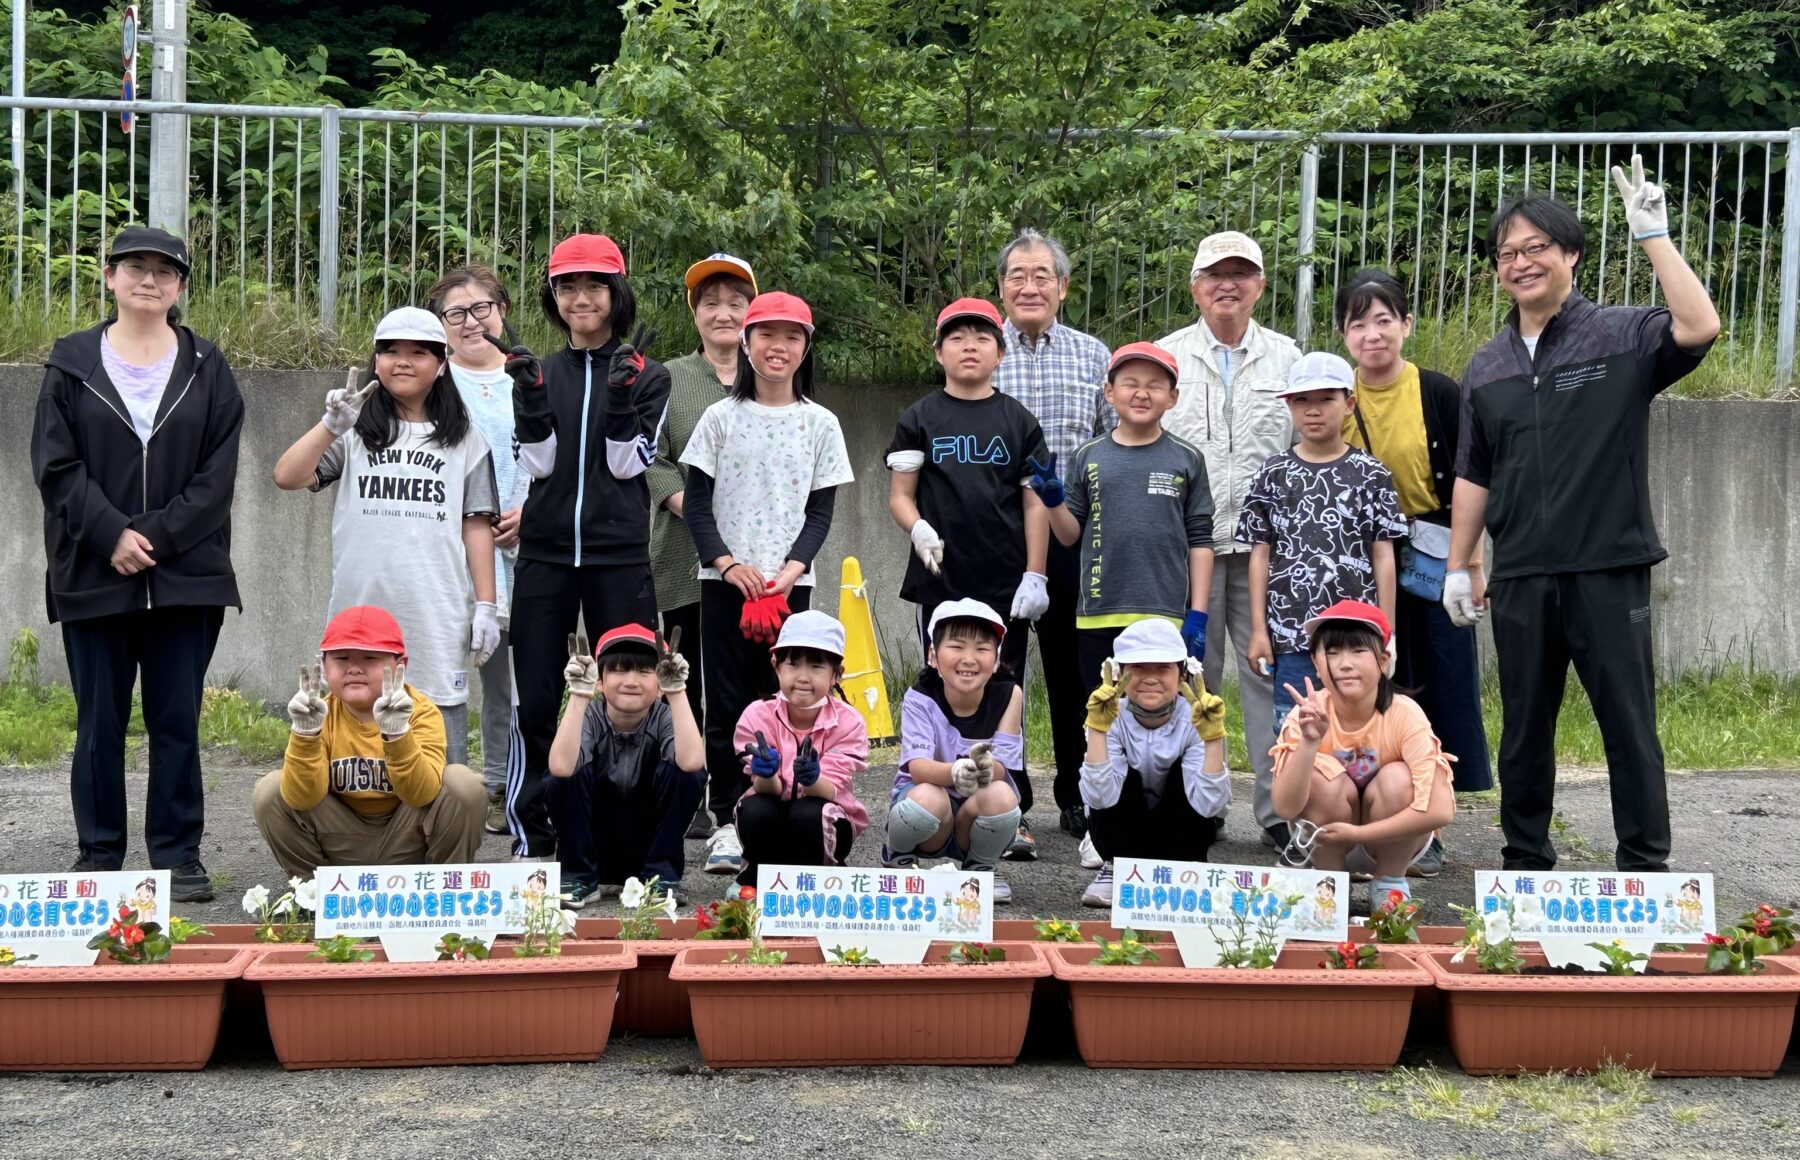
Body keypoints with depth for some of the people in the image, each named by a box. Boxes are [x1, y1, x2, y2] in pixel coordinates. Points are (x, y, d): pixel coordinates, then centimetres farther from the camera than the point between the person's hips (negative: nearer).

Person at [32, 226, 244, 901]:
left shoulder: (207, 368, 7)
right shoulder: (72, 363, 7)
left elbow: (217, 473, 0)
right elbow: (55, 465, 0)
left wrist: (156, 537, -10)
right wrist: (112, 534, -12)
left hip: (186, 576, 0)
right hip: (94, 576, 0)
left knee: (178, 721, 3)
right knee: (99, 723, 5)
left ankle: (179, 856, 12)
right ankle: (98, 856, 16)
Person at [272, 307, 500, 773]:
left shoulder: (463, 439, 11)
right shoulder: (355, 432, 11)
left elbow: (477, 525, 7)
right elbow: (287, 477, -1)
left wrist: (486, 606, 1)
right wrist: (331, 425, -13)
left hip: (437, 615, -1)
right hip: (361, 609, 1)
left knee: (441, 745, 1)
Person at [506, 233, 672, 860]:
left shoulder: (647, 375, 6)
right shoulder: (541, 373, 11)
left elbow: (627, 462, -5)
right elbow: (539, 463, 1)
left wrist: (624, 391, -17)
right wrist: (530, 394, -11)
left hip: (618, 558, -2)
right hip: (545, 555, 2)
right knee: (536, 702, 1)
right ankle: (531, 836, 10)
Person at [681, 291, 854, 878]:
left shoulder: (820, 424, 6)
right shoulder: (721, 418, 4)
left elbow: (821, 511, 4)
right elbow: (695, 504, 2)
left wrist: (789, 570, -11)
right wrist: (727, 563, -12)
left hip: (790, 583, 0)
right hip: (725, 581, 0)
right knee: (727, 703, -2)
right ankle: (728, 824, 1)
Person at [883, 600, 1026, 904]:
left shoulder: (1008, 696, -11)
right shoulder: (920, 699, -15)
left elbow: (1001, 766, -18)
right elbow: (917, 767, -28)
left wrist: (986, 769, -44)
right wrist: (955, 772, -52)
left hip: (977, 820, 1)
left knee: (1000, 795, -32)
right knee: (930, 798, -35)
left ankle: (982, 867, 1)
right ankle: (897, 857, 1)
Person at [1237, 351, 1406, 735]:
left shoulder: (1370, 474, 4)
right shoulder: (1274, 474, 7)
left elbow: (1384, 558, 5)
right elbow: (1261, 555, 8)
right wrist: (1258, 629, 4)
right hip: (1291, 632, 1)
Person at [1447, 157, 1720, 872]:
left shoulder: (1622, 338, -1)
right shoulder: (1487, 369, 11)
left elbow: (1698, 329, -22)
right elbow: (1473, 476, 14)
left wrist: (1653, 235, -20)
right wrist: (1458, 568, 11)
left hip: (1609, 571, -4)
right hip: (1521, 578, 4)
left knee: (1629, 725, 2)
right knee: (1524, 728, 12)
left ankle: (1644, 867, 12)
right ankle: (1526, 860, 24)